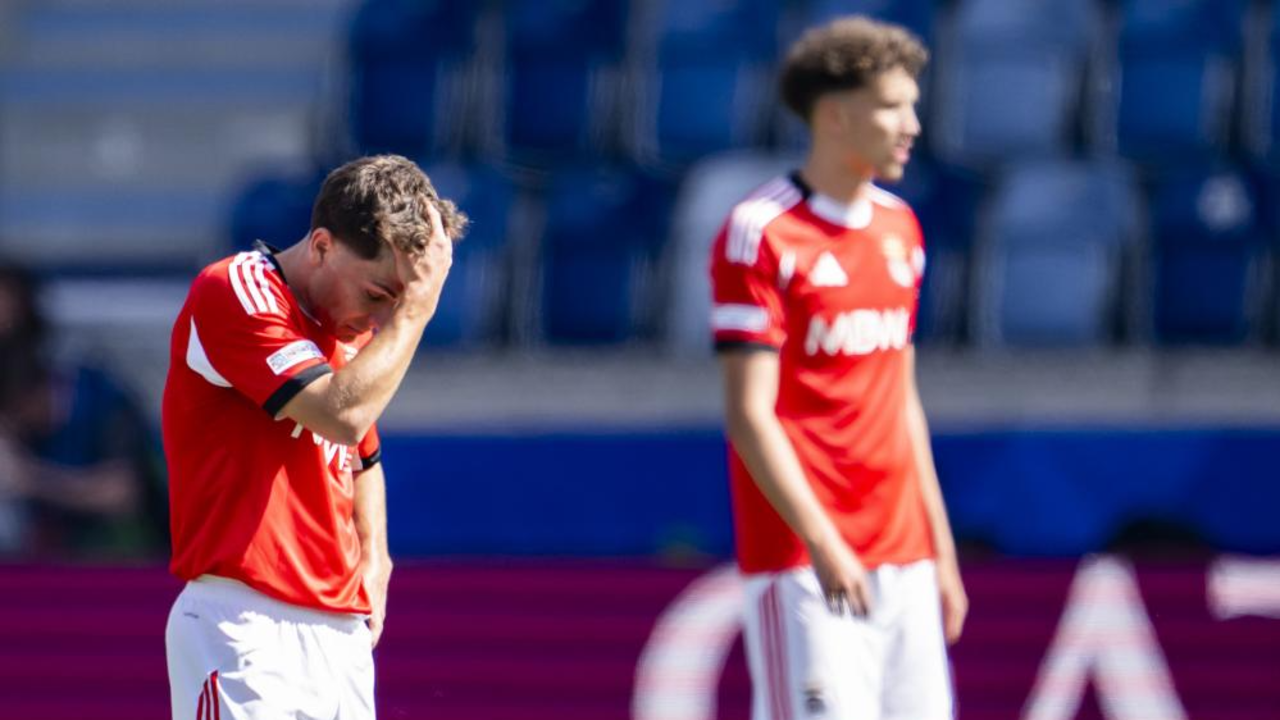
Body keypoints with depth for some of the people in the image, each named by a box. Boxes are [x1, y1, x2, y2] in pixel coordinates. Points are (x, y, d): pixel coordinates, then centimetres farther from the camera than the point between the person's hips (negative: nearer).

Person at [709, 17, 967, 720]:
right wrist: (823, 545, -22)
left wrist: (940, 549, 19)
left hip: (902, 559, 7)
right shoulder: (760, 234, -8)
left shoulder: (899, 228, 15)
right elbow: (749, 415, -14)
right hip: (802, 565, -7)